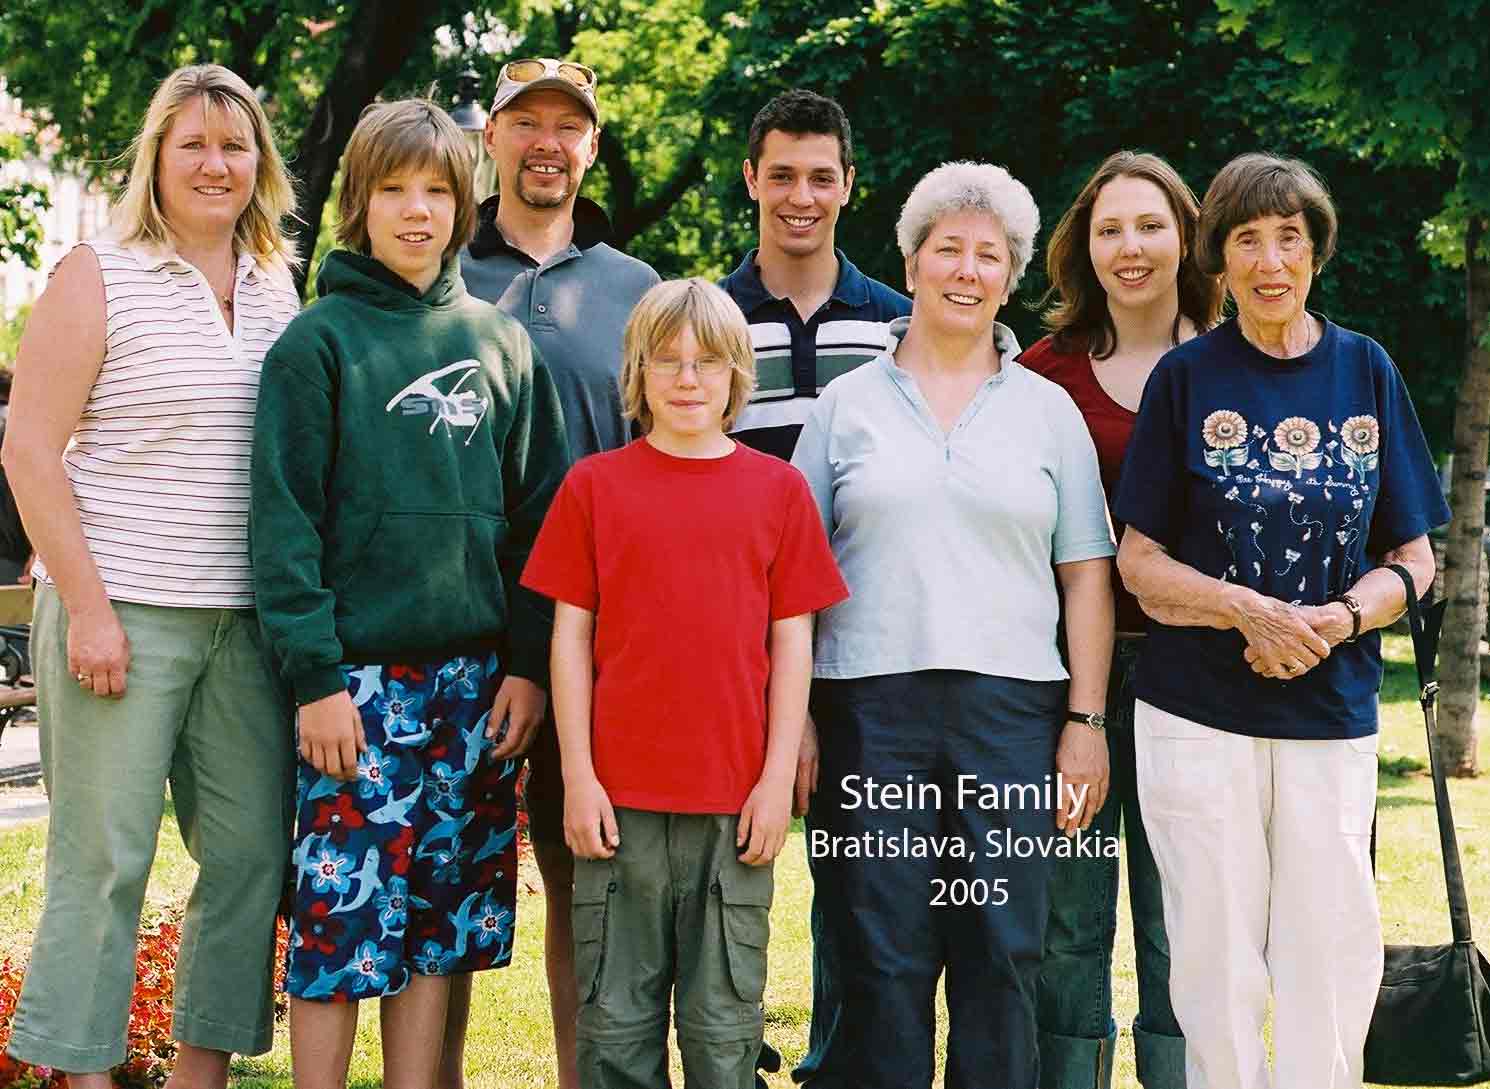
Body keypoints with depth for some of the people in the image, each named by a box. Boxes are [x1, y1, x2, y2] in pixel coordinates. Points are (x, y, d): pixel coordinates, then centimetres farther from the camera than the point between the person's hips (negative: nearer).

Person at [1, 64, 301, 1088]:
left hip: (250, 620, 5)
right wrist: (87, 607, -12)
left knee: (252, 853, 5)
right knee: (104, 860, -2)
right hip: (123, 617, -5)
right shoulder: (99, 276, -3)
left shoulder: (279, 286, 13)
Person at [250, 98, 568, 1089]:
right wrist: (315, 674, -13)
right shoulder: (319, 341, -2)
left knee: (442, 926, 8)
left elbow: (536, 510, 10)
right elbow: (284, 520, -6)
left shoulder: (500, 340, 11)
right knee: (343, 918, -4)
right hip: (359, 677, -4)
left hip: (477, 678, 4)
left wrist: (528, 663, 2)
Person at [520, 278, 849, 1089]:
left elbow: (792, 641, 5)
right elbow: (571, 635, 4)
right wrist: (578, 775, -2)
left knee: (726, 1020, 7)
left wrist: (778, 777, -1)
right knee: (616, 1018, 6)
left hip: (736, 800, 0)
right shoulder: (595, 484, 4)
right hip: (621, 796, 0)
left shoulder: (778, 488, 5)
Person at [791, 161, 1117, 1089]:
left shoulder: (1048, 410, 12)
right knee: (882, 958, -1)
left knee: (1004, 957, 0)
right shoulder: (847, 403, 10)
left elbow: (1087, 576, 10)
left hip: (1011, 707, 1)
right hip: (870, 702, 0)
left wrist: (1086, 721, 1)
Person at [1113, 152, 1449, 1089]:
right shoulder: (1187, 377, 2)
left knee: (1333, 957, 2)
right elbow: (1140, 560, 2)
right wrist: (1250, 611, -15)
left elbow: (1413, 557, 9)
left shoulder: (1366, 372, 7)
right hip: (1198, 714, -1)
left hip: (1334, 711, 1)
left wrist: (1339, 618, -11)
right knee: (1217, 962, 1)